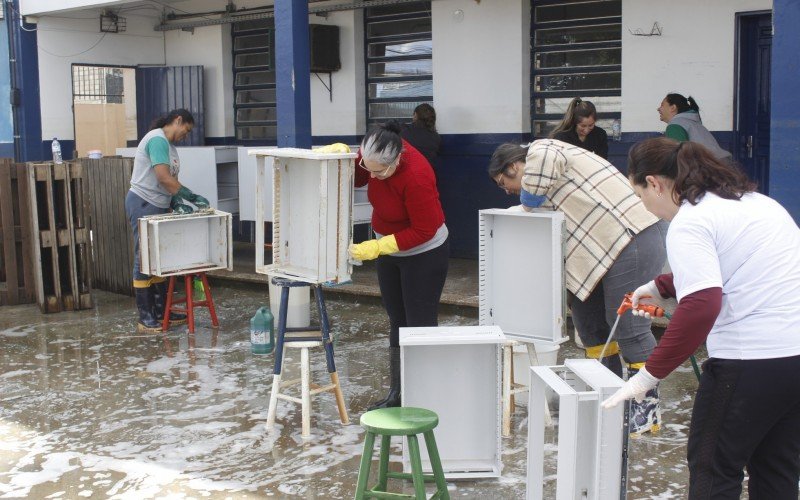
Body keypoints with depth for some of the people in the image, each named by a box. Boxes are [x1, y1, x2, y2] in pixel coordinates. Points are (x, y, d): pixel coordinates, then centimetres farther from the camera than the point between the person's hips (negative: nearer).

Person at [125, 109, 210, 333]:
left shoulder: (169, 145, 16)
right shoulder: (157, 140, -15)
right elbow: (163, 178, -23)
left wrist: (176, 202, -4)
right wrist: (193, 197, -19)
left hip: (159, 207, 10)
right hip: (143, 204, -10)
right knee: (144, 261, -5)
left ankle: (161, 312, 18)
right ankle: (145, 318, -1)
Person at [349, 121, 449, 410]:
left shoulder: (416, 177, -35)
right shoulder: (374, 155, -16)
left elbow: (424, 231, -28)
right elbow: (355, 179, 2)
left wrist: (376, 248, -28)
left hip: (423, 253, -7)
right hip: (389, 248, 8)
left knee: (420, 325, -2)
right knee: (397, 322, 14)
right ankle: (398, 393, 25)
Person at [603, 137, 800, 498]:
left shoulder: (689, 222, -13)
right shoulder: (751, 198, 17)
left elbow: (700, 306, -25)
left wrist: (650, 375, -20)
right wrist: (662, 286, 41)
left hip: (755, 357, -9)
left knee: (713, 467, 7)